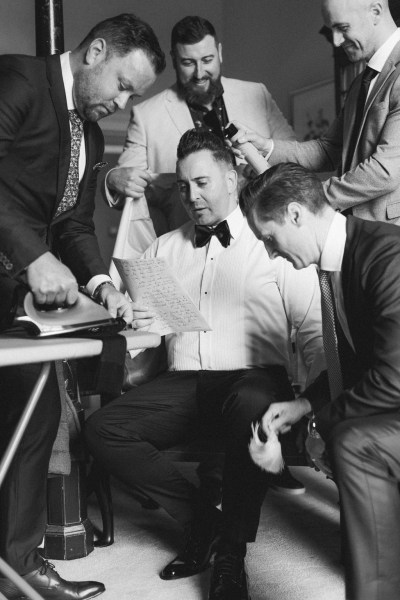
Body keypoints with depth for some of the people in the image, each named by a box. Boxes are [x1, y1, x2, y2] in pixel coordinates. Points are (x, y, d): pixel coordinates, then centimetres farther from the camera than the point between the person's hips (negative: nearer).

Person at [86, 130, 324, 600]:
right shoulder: (165, 248, 20)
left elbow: (313, 328, 1)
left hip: (254, 379, -4)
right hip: (183, 384, 4)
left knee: (252, 408, -39)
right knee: (102, 430, -19)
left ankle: (231, 553, -18)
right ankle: (199, 520, -2)